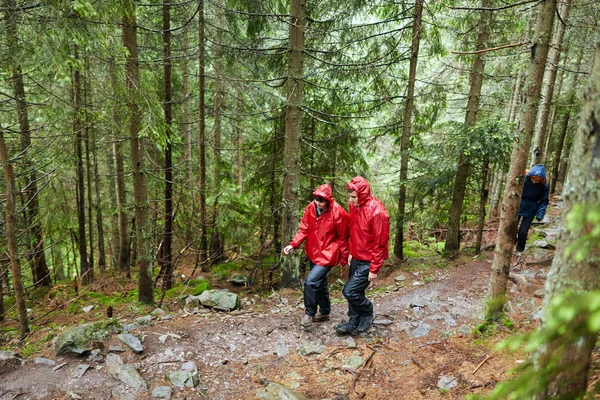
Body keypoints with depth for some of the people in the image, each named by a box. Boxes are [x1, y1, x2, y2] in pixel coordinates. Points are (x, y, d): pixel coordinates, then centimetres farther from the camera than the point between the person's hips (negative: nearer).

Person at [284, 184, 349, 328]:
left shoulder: (338, 213, -19)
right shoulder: (310, 208, -6)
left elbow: (343, 237, -10)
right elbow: (303, 229, 0)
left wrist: (344, 259, -3)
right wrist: (293, 244, -14)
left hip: (328, 255, -6)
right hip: (313, 253, 6)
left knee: (311, 281, -16)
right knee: (320, 282, 19)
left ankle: (309, 313, 7)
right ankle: (324, 312, 38)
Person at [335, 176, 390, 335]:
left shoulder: (377, 212, -24)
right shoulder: (354, 206, 0)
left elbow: (380, 243, -20)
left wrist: (374, 269, -16)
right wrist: (351, 252, 13)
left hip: (368, 261, -7)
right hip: (357, 257, 7)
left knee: (350, 291, -8)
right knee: (354, 290, 12)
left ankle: (367, 315, 18)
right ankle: (354, 322, 29)